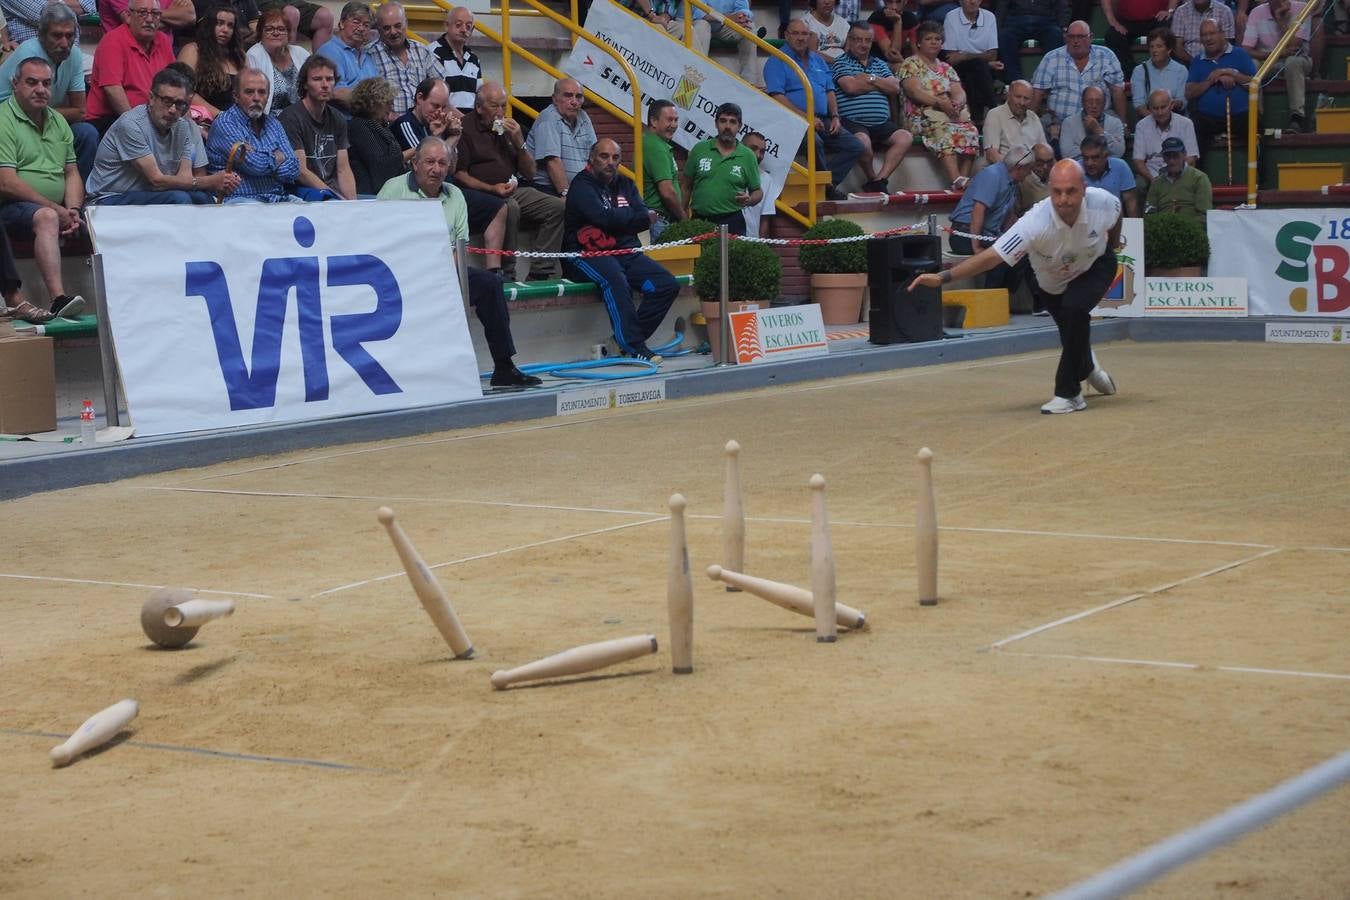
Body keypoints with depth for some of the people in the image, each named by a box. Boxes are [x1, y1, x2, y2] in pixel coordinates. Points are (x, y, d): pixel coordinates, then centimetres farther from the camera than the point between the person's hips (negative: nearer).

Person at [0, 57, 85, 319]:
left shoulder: (58, 121, 19)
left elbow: (72, 173, 18)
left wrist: (72, 210, -3)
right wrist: (57, 209, -13)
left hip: (58, 209, 8)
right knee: (46, 218, -37)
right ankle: (59, 299, -50)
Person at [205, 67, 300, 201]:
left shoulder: (273, 124, 17)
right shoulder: (224, 123, -3)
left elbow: (293, 172, 6)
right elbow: (256, 165, -15)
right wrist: (277, 157, 5)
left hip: (279, 198, 6)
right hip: (240, 198, -6)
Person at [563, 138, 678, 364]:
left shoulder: (626, 185, 19)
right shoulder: (582, 185, -2)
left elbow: (644, 217, 4)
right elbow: (604, 218, -18)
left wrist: (617, 220, -12)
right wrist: (633, 217, -2)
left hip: (626, 252, 7)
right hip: (589, 254, -7)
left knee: (668, 284, -10)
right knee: (615, 280, -37)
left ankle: (629, 339, -9)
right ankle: (634, 346, -34)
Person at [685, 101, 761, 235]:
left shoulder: (747, 156, 4)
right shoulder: (700, 149, 5)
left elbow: (758, 192, 9)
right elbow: (687, 185, 10)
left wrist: (749, 200, -13)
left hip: (732, 223, -1)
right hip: (699, 220, 1)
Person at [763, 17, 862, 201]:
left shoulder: (818, 60, 23)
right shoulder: (777, 61, 0)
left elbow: (830, 91, 24)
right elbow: (777, 96, -11)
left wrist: (835, 116, 5)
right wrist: (807, 117, -18)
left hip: (823, 120, 7)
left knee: (855, 146, -9)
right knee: (815, 141, -37)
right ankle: (827, 185, -15)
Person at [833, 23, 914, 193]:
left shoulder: (880, 65, 24)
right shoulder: (841, 62, 7)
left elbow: (895, 88, 8)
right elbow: (850, 86, -11)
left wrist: (870, 79, -4)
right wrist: (879, 83, 4)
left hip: (881, 123, 6)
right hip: (853, 121, -6)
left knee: (905, 138, -20)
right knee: (863, 141, -37)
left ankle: (880, 180, -20)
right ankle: (872, 178, -8)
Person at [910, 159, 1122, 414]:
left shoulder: (1103, 202, -32)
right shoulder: (1035, 223, -41)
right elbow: (992, 255, -45)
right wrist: (943, 277, -55)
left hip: (1096, 267, -1)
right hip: (1051, 283, 1)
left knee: (1074, 307, -32)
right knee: (1073, 338, 17)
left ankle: (1069, 393, -16)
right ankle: (1087, 366, 60)